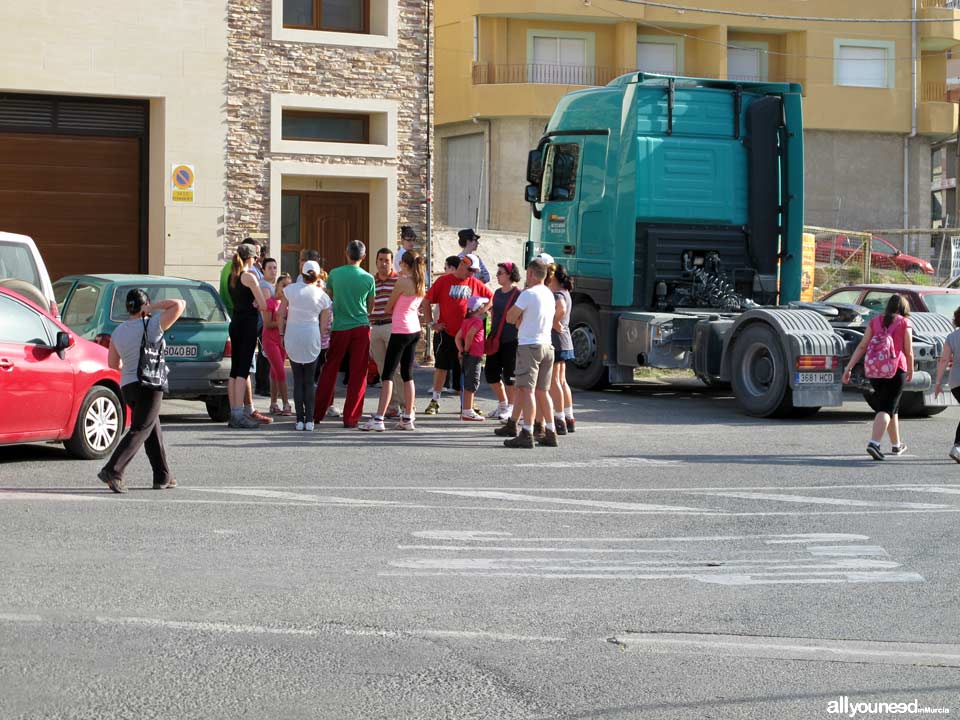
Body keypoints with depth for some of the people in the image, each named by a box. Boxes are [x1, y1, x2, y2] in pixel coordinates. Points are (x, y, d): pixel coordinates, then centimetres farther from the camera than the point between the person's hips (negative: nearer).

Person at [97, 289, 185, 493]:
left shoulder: (118, 332, 11)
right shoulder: (152, 326, -6)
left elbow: (113, 363, 18)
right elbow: (178, 305, -6)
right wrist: (153, 307, 0)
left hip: (127, 386, 7)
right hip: (149, 385, -7)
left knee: (153, 430, 18)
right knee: (140, 430, -9)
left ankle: (163, 476, 21)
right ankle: (112, 471, -22)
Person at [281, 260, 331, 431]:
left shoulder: (290, 290, 0)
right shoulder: (323, 297, 1)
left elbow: (282, 316, 2)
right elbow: (323, 324, 4)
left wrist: (282, 334, 11)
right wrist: (321, 341, 15)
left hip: (292, 337, 0)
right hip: (312, 337, 0)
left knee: (298, 379, 7)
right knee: (309, 380, 7)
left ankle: (300, 419, 2)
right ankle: (309, 420, 1)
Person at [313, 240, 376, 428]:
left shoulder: (335, 274, -1)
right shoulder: (368, 279, -2)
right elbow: (370, 307, 10)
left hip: (339, 328, 1)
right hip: (361, 328, -1)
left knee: (329, 370, 10)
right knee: (358, 374, 4)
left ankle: (317, 414, 13)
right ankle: (351, 418, 3)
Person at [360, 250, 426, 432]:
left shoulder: (402, 282, -13)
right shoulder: (421, 284, 8)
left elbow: (389, 308, -3)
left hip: (401, 331, -8)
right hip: (415, 330, 8)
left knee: (388, 374, -7)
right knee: (407, 375, 12)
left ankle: (378, 419, -11)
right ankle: (407, 418, 13)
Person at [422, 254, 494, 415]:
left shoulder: (475, 283, 7)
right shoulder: (444, 281, 0)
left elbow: (492, 298, 17)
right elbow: (427, 301, 1)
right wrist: (431, 323, -3)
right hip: (447, 332, -3)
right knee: (441, 366, 2)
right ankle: (435, 401, 9)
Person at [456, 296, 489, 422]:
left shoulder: (466, 321, 15)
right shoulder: (478, 321, -12)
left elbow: (457, 338, 11)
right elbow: (469, 335, -26)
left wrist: (461, 350, 5)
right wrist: (466, 350, -15)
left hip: (467, 356, 9)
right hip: (474, 356, -9)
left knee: (468, 383, 14)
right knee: (472, 383, -6)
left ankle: (466, 410, 19)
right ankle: (467, 411, -7)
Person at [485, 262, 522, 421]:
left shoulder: (518, 294, -8)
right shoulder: (498, 293, 13)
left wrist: (519, 336, -11)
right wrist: (492, 332, 16)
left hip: (511, 341, -7)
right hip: (496, 340, 7)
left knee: (510, 375, -1)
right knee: (491, 372, 8)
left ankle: (510, 407, 10)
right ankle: (502, 403, 24)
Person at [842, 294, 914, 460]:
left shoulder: (875, 321, 9)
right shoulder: (905, 323, -1)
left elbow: (862, 347, 3)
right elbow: (909, 352, -1)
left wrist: (849, 368, 2)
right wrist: (910, 372, 14)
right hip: (896, 370, -5)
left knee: (892, 407, 20)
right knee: (887, 408, -7)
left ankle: (896, 445, 31)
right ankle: (874, 443, -26)